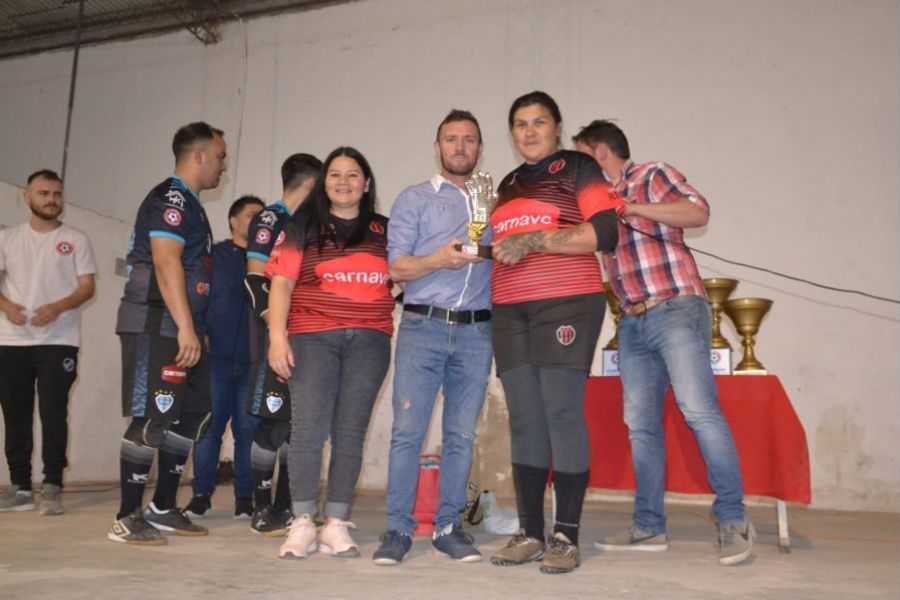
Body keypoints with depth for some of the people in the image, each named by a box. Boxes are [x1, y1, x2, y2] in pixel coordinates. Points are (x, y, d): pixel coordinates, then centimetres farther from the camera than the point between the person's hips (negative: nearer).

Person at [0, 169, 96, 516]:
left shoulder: (76, 240, 8)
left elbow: (87, 287, 0)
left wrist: (56, 307, -17)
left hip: (59, 342, -2)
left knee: (53, 415, -6)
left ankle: (51, 488, -1)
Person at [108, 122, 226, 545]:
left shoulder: (188, 204, 22)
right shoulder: (172, 198, -9)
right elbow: (166, 262, -21)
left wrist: (192, 328, 21)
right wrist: (186, 328, -25)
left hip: (181, 328, 10)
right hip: (157, 325, -10)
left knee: (194, 412, 12)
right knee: (152, 419, -8)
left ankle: (163, 508, 21)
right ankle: (127, 518, 2)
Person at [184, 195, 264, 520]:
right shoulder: (214, 255, 9)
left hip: (253, 359, 1)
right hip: (217, 355, -1)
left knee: (249, 429, 3)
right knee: (209, 426, 1)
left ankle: (245, 497, 12)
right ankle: (201, 493, 13)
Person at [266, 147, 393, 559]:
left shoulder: (384, 231, 14)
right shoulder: (304, 227, 9)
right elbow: (282, 283, 3)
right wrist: (277, 335, -8)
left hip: (369, 340, 2)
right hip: (313, 337, -1)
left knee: (350, 431, 1)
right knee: (308, 428, -7)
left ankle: (336, 525, 7)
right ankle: (302, 524, 2)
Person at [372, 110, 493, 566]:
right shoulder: (414, 199, 10)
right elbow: (396, 267, 1)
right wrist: (439, 260, -16)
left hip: (476, 332, 2)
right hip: (423, 327, -2)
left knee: (461, 434, 4)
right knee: (408, 430, -5)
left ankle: (449, 527, 14)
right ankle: (398, 529, 5)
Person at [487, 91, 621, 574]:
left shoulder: (578, 168, 4)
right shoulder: (508, 184, 23)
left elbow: (605, 234, -9)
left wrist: (534, 240, -15)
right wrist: (496, 250, 12)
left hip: (566, 304, -5)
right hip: (509, 312, 6)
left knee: (562, 415, -8)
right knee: (524, 421, 3)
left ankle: (566, 536, 0)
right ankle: (529, 533, 10)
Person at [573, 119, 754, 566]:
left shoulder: (653, 176, 4)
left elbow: (698, 212, -11)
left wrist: (630, 207, -15)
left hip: (675, 309, -7)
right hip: (632, 323, 7)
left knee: (699, 410, -14)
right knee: (641, 425, 5)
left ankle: (733, 520, -4)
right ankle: (649, 527, 11)